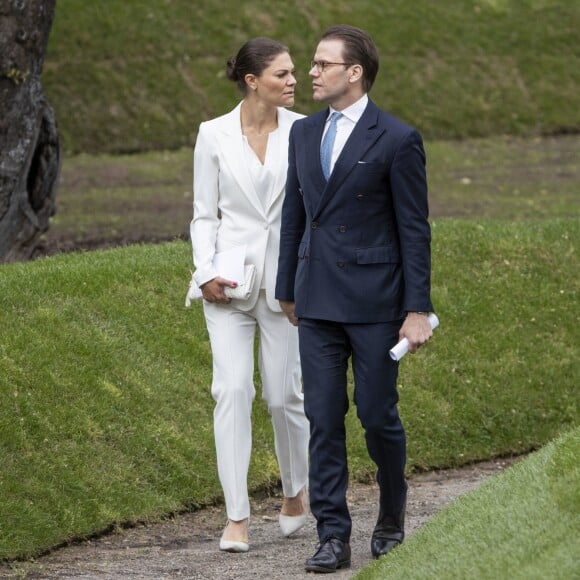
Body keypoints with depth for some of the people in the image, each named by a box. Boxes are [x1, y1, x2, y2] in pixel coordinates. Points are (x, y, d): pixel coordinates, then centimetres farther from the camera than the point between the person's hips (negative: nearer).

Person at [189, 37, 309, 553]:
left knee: (283, 394, 4)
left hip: (285, 276, 0)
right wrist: (206, 273, -9)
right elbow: (205, 215, 5)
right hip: (229, 280, 0)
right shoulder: (214, 135, 0)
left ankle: (297, 489, 32)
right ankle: (236, 517, -6)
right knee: (233, 389, -10)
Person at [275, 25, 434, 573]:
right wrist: (287, 290, 18)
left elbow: (415, 230, -7)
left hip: (375, 301, -5)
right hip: (318, 302, 5)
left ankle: (392, 513, 26)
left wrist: (417, 310, -10)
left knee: (377, 414, 1)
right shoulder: (304, 133, 9)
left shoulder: (397, 140, -8)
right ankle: (333, 537, 3)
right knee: (323, 419, 1)